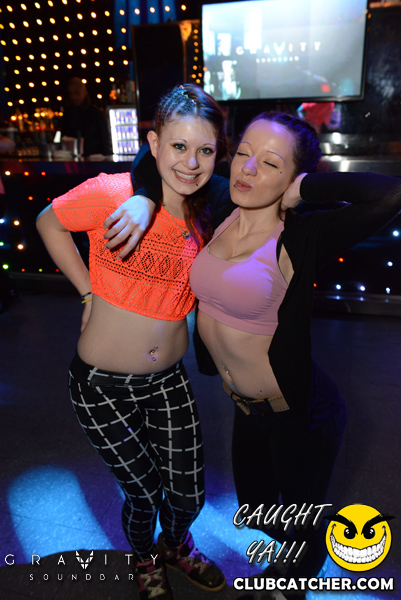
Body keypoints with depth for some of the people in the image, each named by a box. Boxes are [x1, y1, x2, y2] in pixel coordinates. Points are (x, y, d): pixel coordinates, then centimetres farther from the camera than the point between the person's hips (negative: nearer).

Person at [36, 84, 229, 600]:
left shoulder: (204, 219, -3)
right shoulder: (111, 193, -17)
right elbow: (49, 223, -1)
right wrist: (90, 292, -4)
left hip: (169, 380, 4)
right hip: (102, 384, -3)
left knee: (188, 495, 14)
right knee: (143, 494, 13)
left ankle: (177, 545, 54)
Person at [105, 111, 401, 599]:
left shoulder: (299, 240, -23)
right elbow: (157, 158, 5)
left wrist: (304, 189, -26)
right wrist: (145, 198, -15)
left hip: (301, 416, -6)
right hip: (247, 408, 7)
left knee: (304, 522, 24)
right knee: (255, 512, 32)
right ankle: (294, 555, 68)